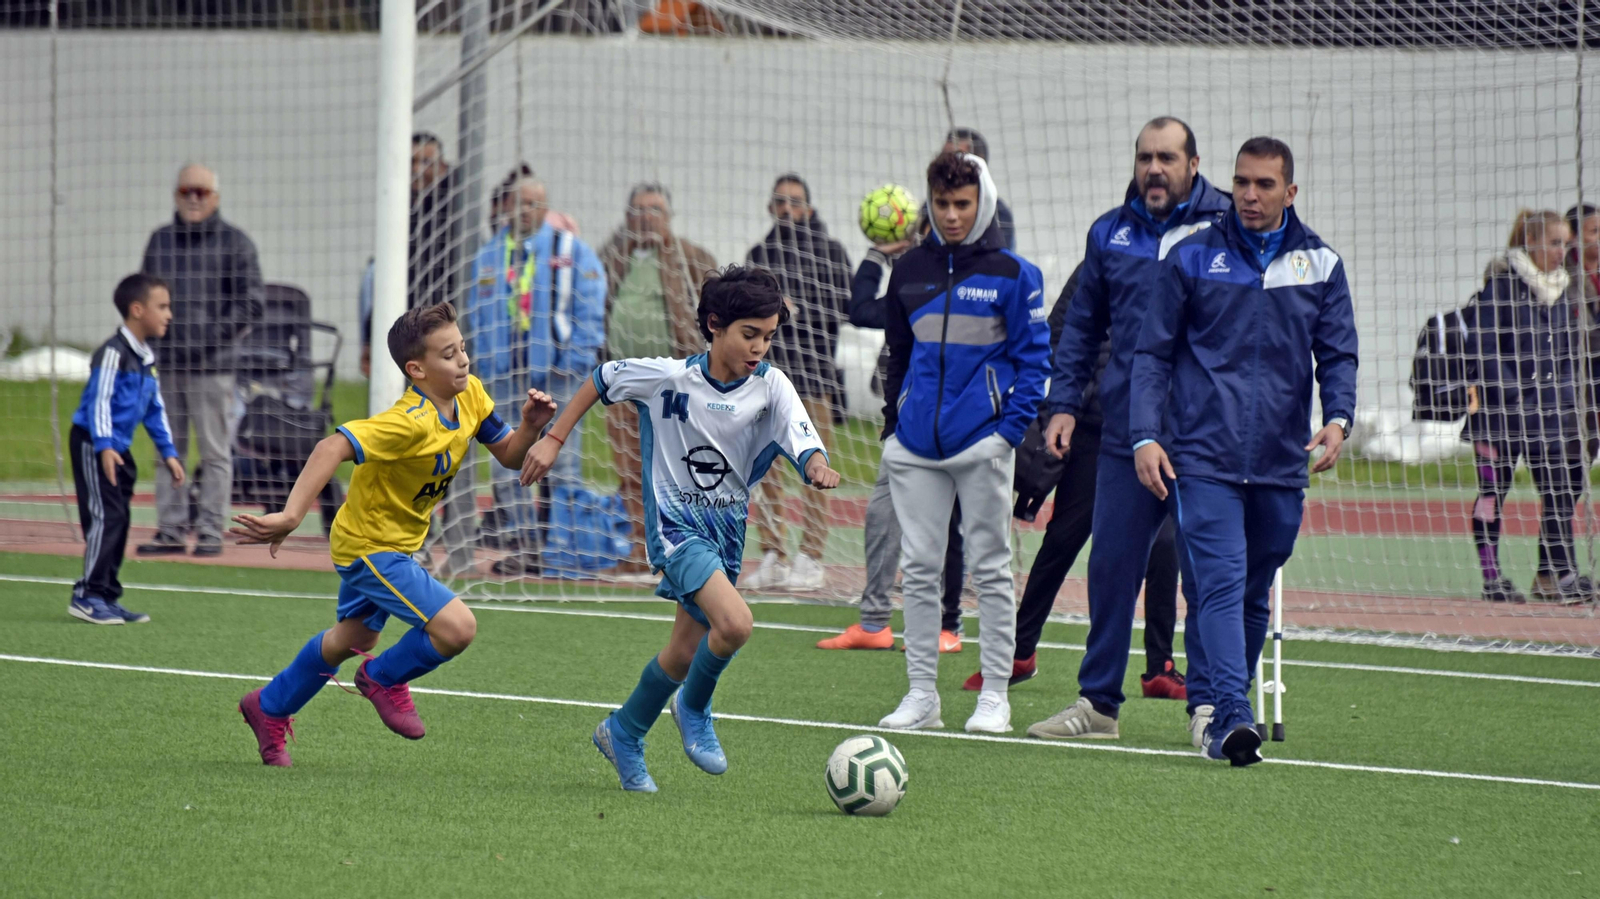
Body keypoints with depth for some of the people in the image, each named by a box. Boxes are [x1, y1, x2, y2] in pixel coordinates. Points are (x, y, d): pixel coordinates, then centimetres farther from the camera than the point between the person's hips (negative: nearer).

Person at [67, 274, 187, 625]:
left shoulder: (145, 358, 13)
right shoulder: (113, 353, -16)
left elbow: (154, 408, 20)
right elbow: (99, 400, -22)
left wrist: (167, 452, 19)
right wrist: (104, 446, -30)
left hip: (119, 449, 9)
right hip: (92, 444, -9)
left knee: (119, 520, 10)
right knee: (106, 515, -14)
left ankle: (108, 597, 15)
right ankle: (88, 595, -13)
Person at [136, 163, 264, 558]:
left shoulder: (234, 243, 1)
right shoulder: (160, 240, 15)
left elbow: (250, 302, -2)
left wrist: (214, 335, -11)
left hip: (212, 366, -4)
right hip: (165, 363, 4)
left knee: (215, 452, -2)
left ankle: (211, 530, 1)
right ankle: (170, 530, 10)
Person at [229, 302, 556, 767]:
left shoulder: (470, 394, -7)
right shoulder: (411, 422, -33)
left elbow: (508, 455, 4)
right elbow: (332, 448, -41)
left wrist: (530, 427, -19)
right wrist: (291, 515, -50)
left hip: (397, 544, 9)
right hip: (369, 546, -9)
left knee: (353, 638, 28)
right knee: (457, 627, -21)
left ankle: (269, 709, 48)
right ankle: (385, 678, 7)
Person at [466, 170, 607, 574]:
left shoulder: (570, 251, 3)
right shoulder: (488, 257, 15)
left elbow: (590, 309, -1)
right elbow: (476, 316, 18)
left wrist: (578, 359, -10)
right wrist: (483, 364, 6)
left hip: (556, 371, -4)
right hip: (504, 371, 4)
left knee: (561, 464, -5)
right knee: (507, 464, 2)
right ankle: (520, 546, 6)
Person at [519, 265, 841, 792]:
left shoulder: (770, 387, -8)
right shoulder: (668, 377, -13)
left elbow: (803, 441, -21)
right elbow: (603, 380, 3)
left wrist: (817, 466, -44)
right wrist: (554, 439, 4)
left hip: (727, 529, 5)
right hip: (676, 525, -5)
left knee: (686, 653, 15)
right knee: (734, 623, -26)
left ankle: (623, 735, 39)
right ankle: (694, 708, 2)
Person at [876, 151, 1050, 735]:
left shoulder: (1011, 273, -1)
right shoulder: (910, 270, 11)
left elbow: (1033, 356, -1)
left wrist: (1012, 428, -10)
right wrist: (893, 423, 12)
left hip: (982, 441, -4)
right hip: (915, 445, 4)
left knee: (990, 568, 1)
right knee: (919, 568, 4)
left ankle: (994, 697, 5)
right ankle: (921, 694, 10)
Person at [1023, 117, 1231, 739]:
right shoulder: (1110, 234, 10)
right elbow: (1082, 326, 17)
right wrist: (1064, 403, 8)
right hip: (1121, 430, 3)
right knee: (1113, 563, 3)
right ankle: (1098, 701, 11)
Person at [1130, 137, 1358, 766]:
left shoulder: (1319, 265, 10)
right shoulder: (1192, 258, 5)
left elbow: (1337, 354, 12)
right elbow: (1153, 353, 7)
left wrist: (1338, 418, -8)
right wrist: (1145, 436, -4)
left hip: (1281, 463, 3)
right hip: (1202, 456, -3)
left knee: (1254, 594, 10)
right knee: (1219, 584, -16)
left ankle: (1213, 708, 23)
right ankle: (1230, 718, -26)